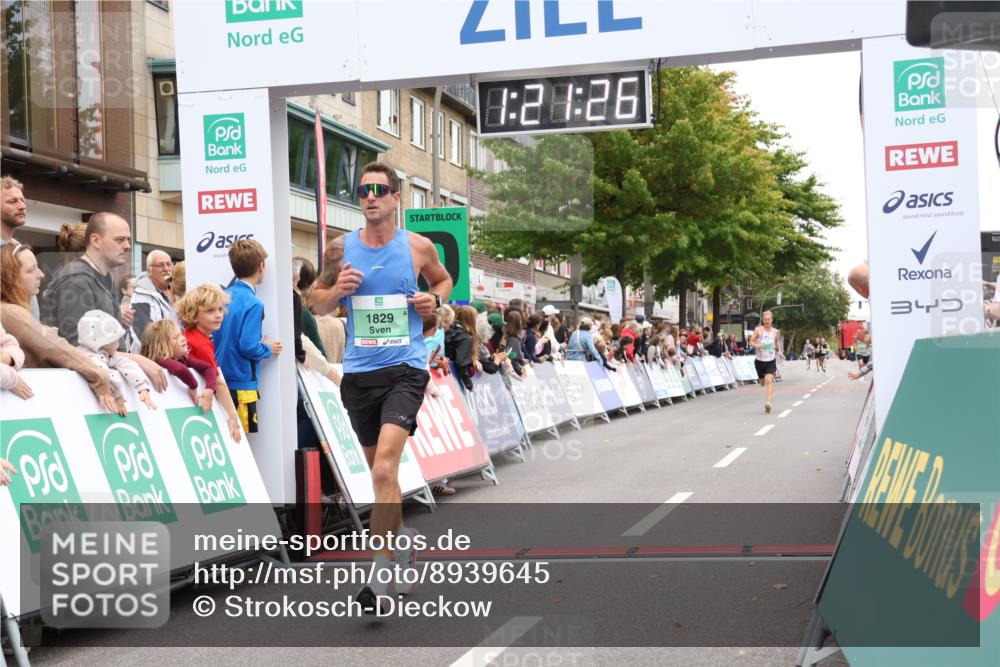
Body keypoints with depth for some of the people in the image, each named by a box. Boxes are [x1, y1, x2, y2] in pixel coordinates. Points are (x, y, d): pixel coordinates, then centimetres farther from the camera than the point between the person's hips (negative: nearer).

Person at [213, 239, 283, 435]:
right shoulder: (253, 304, -15)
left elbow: (220, 339, 13)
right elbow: (248, 347, -21)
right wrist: (268, 349, -2)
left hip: (220, 382, 8)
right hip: (240, 385, -8)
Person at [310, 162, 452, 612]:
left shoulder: (419, 247, 0)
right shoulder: (341, 248, 3)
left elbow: (443, 279, 19)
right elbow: (317, 302, 12)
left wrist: (436, 299, -2)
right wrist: (336, 290, -9)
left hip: (405, 369, -3)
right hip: (358, 372, 3)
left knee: (383, 469, -19)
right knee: (379, 470, 17)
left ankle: (380, 577, -14)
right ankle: (403, 543, 42)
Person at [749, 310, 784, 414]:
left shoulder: (775, 332, 5)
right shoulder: (758, 330, -2)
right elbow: (751, 342, -1)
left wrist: (779, 351, 8)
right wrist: (756, 345, -22)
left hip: (771, 360, 0)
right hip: (759, 360, 1)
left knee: (769, 380, -19)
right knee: (763, 382, 12)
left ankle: (768, 403, -26)